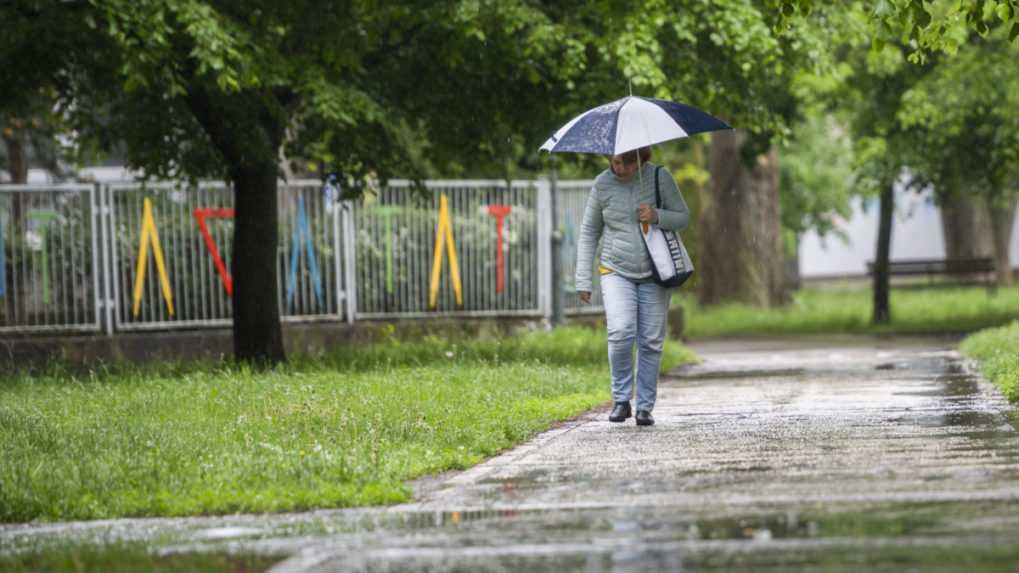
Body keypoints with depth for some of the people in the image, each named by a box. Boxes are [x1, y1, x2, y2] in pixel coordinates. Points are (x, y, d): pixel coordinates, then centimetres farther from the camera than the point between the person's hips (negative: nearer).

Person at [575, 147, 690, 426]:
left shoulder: (660, 178, -3)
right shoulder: (602, 184, -1)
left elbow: (683, 217, 3)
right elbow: (588, 233, 7)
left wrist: (658, 217, -20)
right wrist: (583, 280, 3)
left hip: (654, 274, 1)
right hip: (616, 272, -1)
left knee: (651, 341, -1)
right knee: (621, 333, -19)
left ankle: (645, 407, 9)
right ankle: (621, 400, -4)